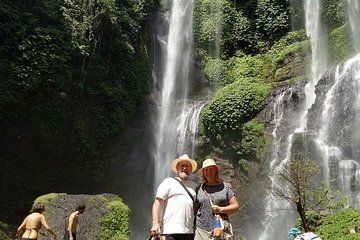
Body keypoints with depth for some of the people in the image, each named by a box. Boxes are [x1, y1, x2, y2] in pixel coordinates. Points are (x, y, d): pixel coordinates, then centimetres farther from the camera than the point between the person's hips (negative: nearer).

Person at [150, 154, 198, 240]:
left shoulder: (194, 185, 17)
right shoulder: (169, 182, 2)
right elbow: (157, 203, -5)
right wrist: (156, 223, -16)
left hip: (190, 232, 5)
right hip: (171, 231, -5)